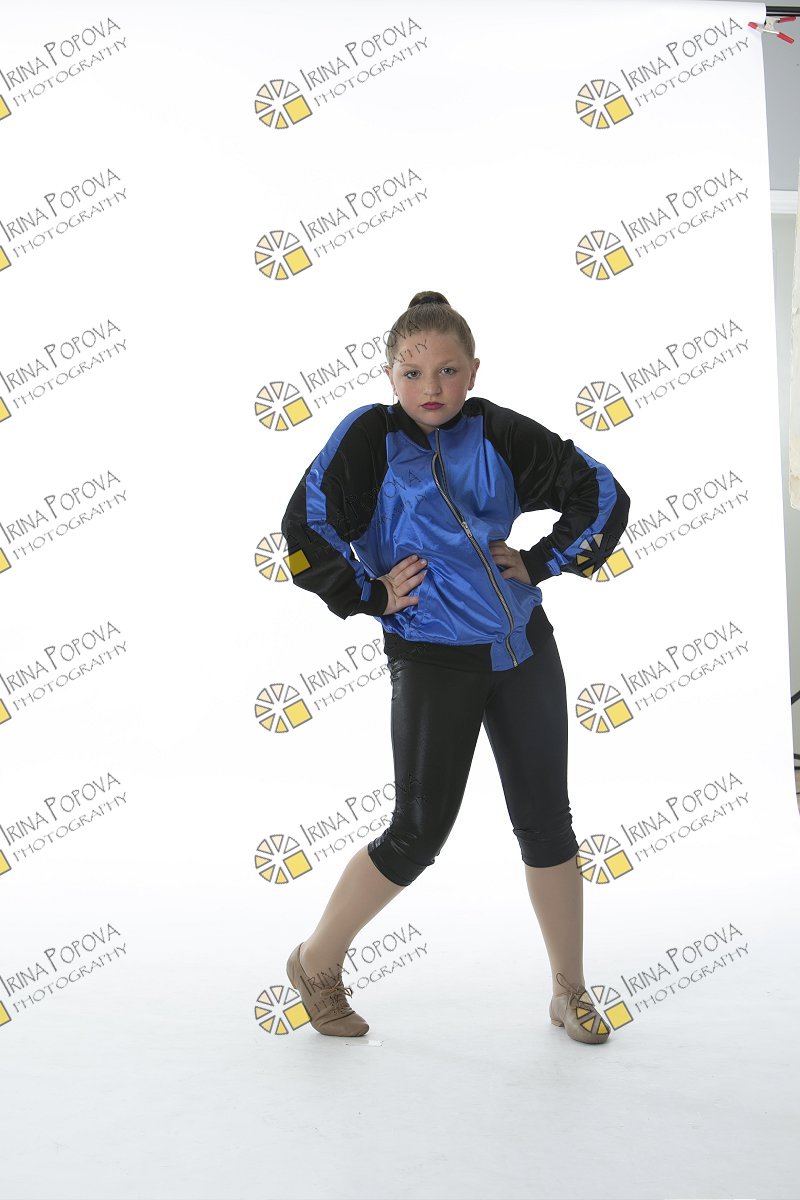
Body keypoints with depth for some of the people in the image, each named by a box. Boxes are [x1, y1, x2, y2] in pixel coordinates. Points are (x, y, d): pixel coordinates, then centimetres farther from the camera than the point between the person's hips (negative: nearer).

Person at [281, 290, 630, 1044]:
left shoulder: (497, 433, 1)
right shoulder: (369, 435, -5)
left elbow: (603, 497, 5)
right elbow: (305, 531, -8)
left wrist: (539, 564, 0)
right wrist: (371, 594, -8)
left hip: (522, 650, 4)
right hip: (431, 660, -3)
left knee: (546, 822, 9)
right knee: (419, 832, -1)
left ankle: (569, 991, 27)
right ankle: (317, 964, 22)